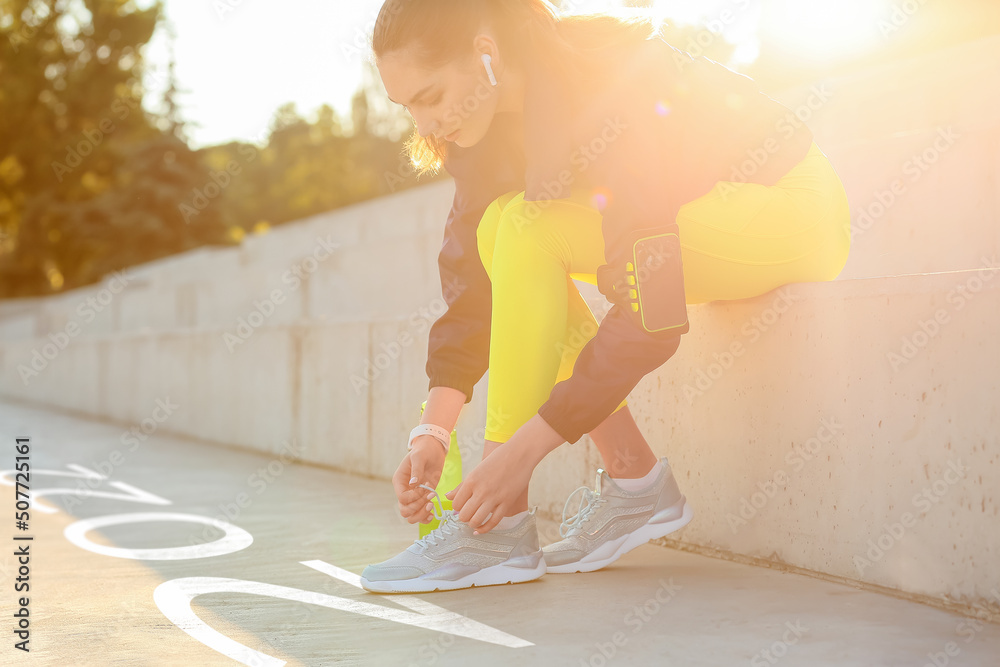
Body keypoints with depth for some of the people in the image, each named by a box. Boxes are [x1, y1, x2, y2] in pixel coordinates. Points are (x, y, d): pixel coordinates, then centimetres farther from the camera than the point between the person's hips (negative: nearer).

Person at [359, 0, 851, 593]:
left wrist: (521, 449, -33)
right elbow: (472, 277, -6)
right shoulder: (499, 108, -5)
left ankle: (500, 526, -21)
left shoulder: (610, 89, -29)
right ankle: (633, 478, -7)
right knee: (497, 230, -10)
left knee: (530, 231, -25)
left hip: (795, 214, -8)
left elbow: (651, 311, -32)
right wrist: (433, 431, -15)